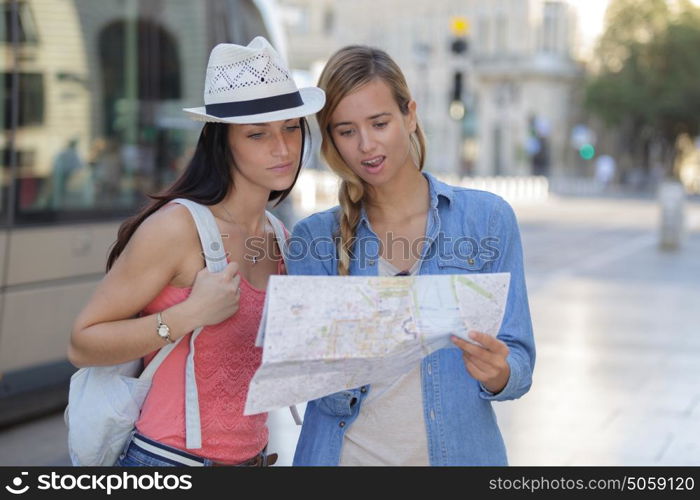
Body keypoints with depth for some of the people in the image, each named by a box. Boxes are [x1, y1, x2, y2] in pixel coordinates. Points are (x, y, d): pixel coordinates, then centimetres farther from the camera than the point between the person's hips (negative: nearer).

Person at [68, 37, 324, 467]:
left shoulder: (279, 237, 4)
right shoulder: (178, 227, -17)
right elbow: (82, 346, -15)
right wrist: (190, 314, -24)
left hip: (251, 456, 7)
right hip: (169, 456, -7)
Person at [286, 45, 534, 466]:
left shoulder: (488, 218, -6)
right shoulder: (314, 238, -3)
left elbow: (518, 364, -4)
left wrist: (496, 373, -26)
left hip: (458, 452, 0)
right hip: (346, 452, 1)